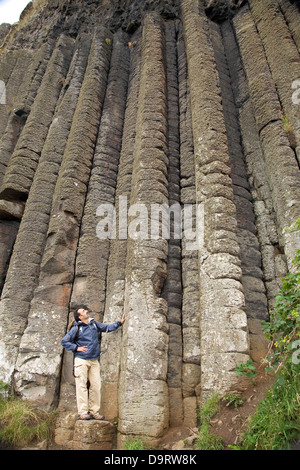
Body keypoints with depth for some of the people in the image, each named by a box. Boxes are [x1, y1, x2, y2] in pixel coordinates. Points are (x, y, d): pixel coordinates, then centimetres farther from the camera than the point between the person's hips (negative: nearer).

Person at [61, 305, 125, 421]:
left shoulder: (94, 324, 9)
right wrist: (77, 348, -8)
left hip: (94, 361, 5)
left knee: (96, 386, 3)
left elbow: (107, 328, 19)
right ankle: (83, 413, 3)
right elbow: (64, 342, -1)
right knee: (82, 386, -4)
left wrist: (119, 323, 11)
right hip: (81, 360, -5)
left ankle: (94, 412, 13)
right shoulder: (76, 328, -5)